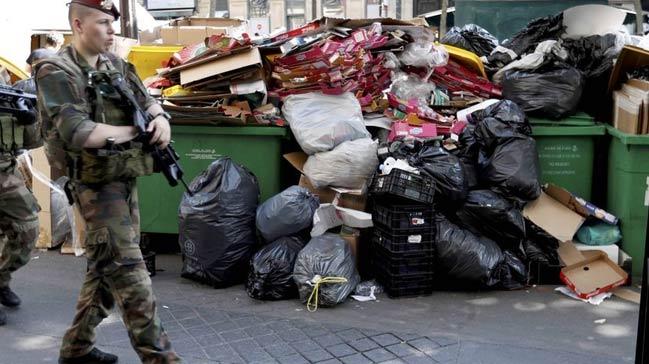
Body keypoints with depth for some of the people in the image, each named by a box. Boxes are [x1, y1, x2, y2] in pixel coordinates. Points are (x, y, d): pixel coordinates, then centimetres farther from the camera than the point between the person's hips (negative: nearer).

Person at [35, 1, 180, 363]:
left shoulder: (117, 65, 12)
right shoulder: (56, 73, -11)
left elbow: (149, 101, 14)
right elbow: (76, 133, -23)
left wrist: (160, 119, -11)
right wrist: (133, 132, -13)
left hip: (126, 180, 8)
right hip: (96, 184, -8)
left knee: (107, 269, 15)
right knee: (129, 271, -9)